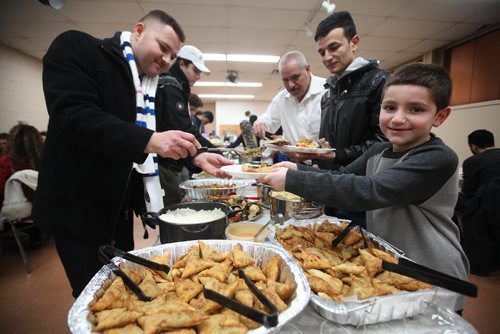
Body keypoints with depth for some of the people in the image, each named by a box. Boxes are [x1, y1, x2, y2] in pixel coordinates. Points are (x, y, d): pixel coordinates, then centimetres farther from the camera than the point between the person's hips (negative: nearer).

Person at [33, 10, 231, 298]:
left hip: (121, 206, 7)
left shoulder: (155, 87, 9)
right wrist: (149, 140, -35)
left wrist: (195, 157, -6)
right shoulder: (76, 48, -9)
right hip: (79, 205, -6)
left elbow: (163, 146, 10)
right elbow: (73, 114, -26)